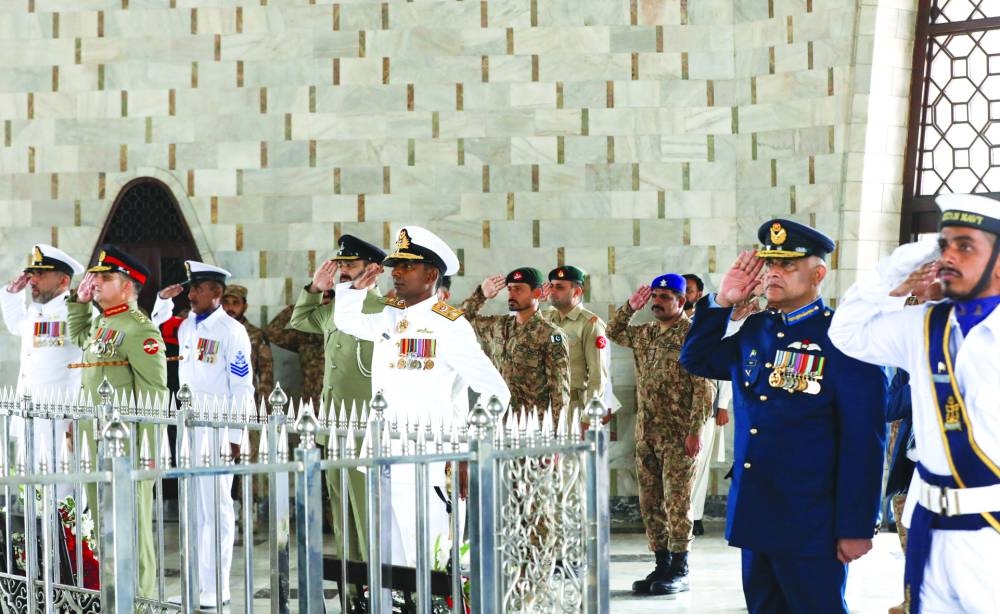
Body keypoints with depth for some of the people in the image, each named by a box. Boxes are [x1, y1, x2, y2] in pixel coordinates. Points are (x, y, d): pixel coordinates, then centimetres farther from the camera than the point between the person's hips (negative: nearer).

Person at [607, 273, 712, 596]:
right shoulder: (644, 334, 12)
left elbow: (703, 387, -13)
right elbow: (613, 332, 28)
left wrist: (695, 430, -18)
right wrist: (630, 307, 10)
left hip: (678, 436, -7)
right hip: (646, 433, 7)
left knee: (676, 503, -4)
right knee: (650, 503, 9)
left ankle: (679, 571, 2)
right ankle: (662, 566, 17)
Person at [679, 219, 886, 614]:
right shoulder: (754, 330, 10)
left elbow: (864, 442, -13)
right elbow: (696, 360, 25)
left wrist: (856, 528, -15)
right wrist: (721, 302, 9)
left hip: (811, 525, -7)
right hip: (755, 519, 7)